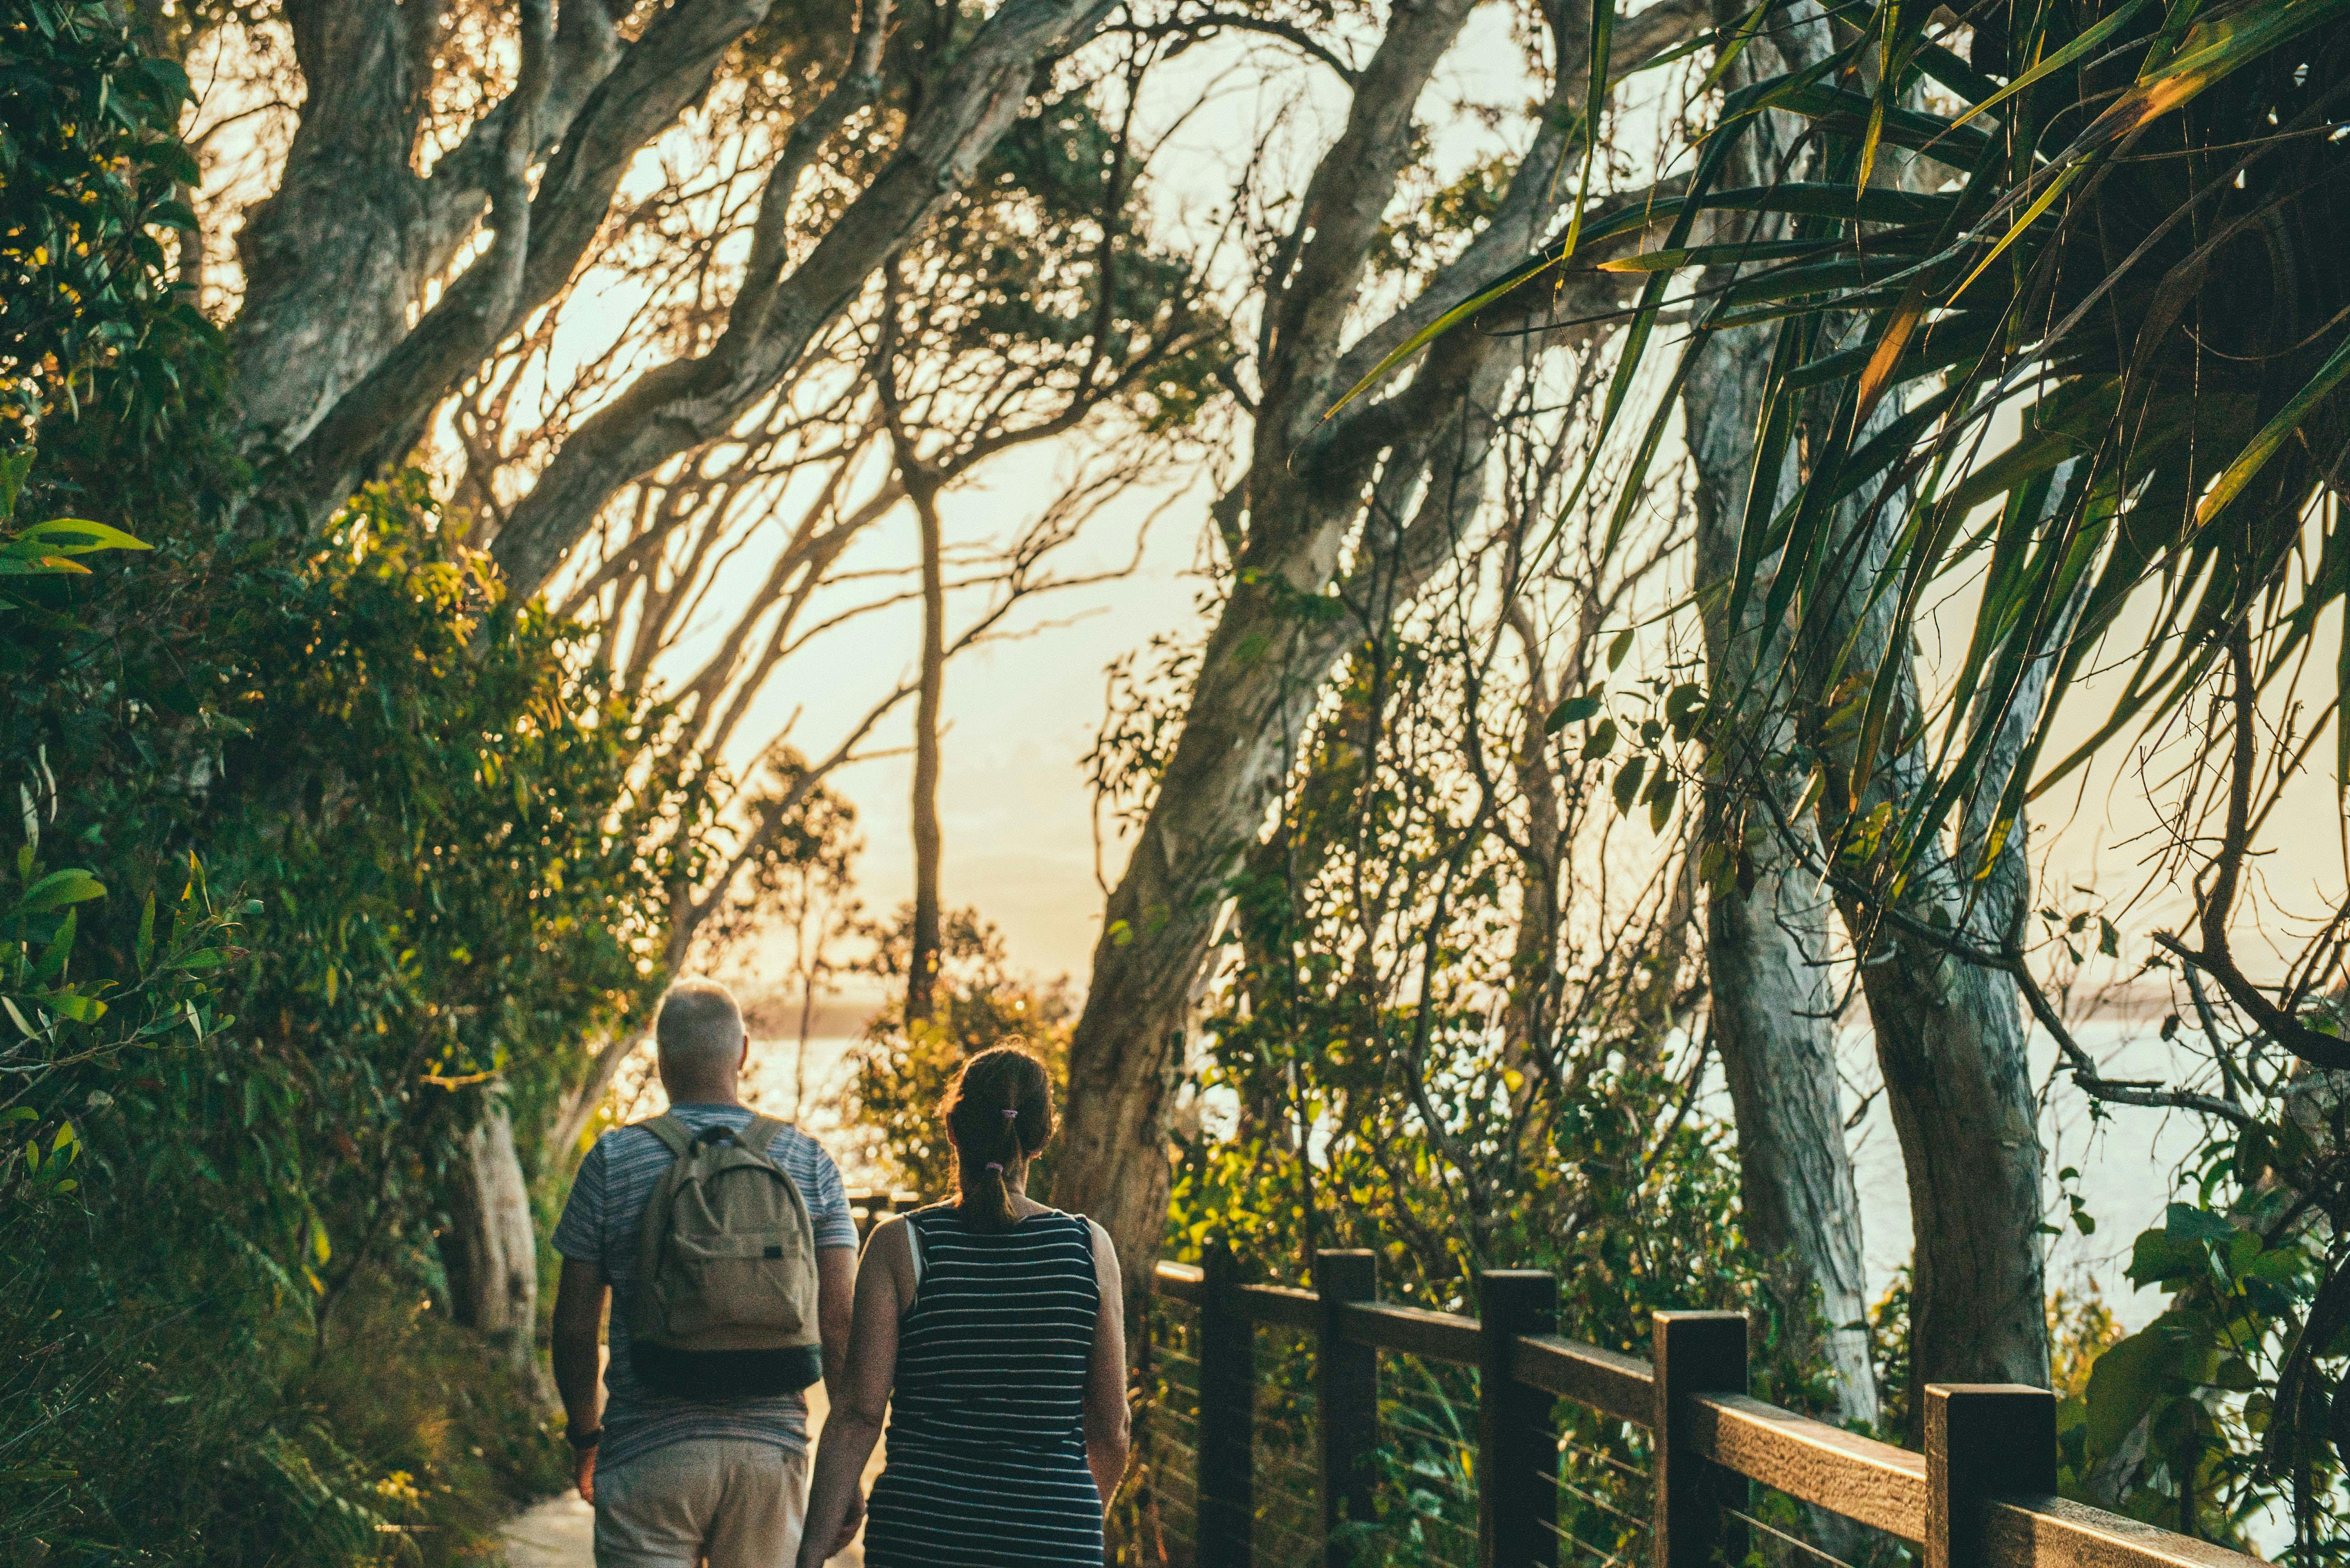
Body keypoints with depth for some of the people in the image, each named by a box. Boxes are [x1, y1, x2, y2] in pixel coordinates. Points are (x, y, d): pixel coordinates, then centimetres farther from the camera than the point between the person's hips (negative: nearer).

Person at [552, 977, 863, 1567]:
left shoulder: (612, 1162, -1)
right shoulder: (810, 1164, 3)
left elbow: (575, 1324, 2)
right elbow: (840, 1325, -1)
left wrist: (586, 1438, 16)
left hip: (648, 1452, -2)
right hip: (772, 1450, 2)